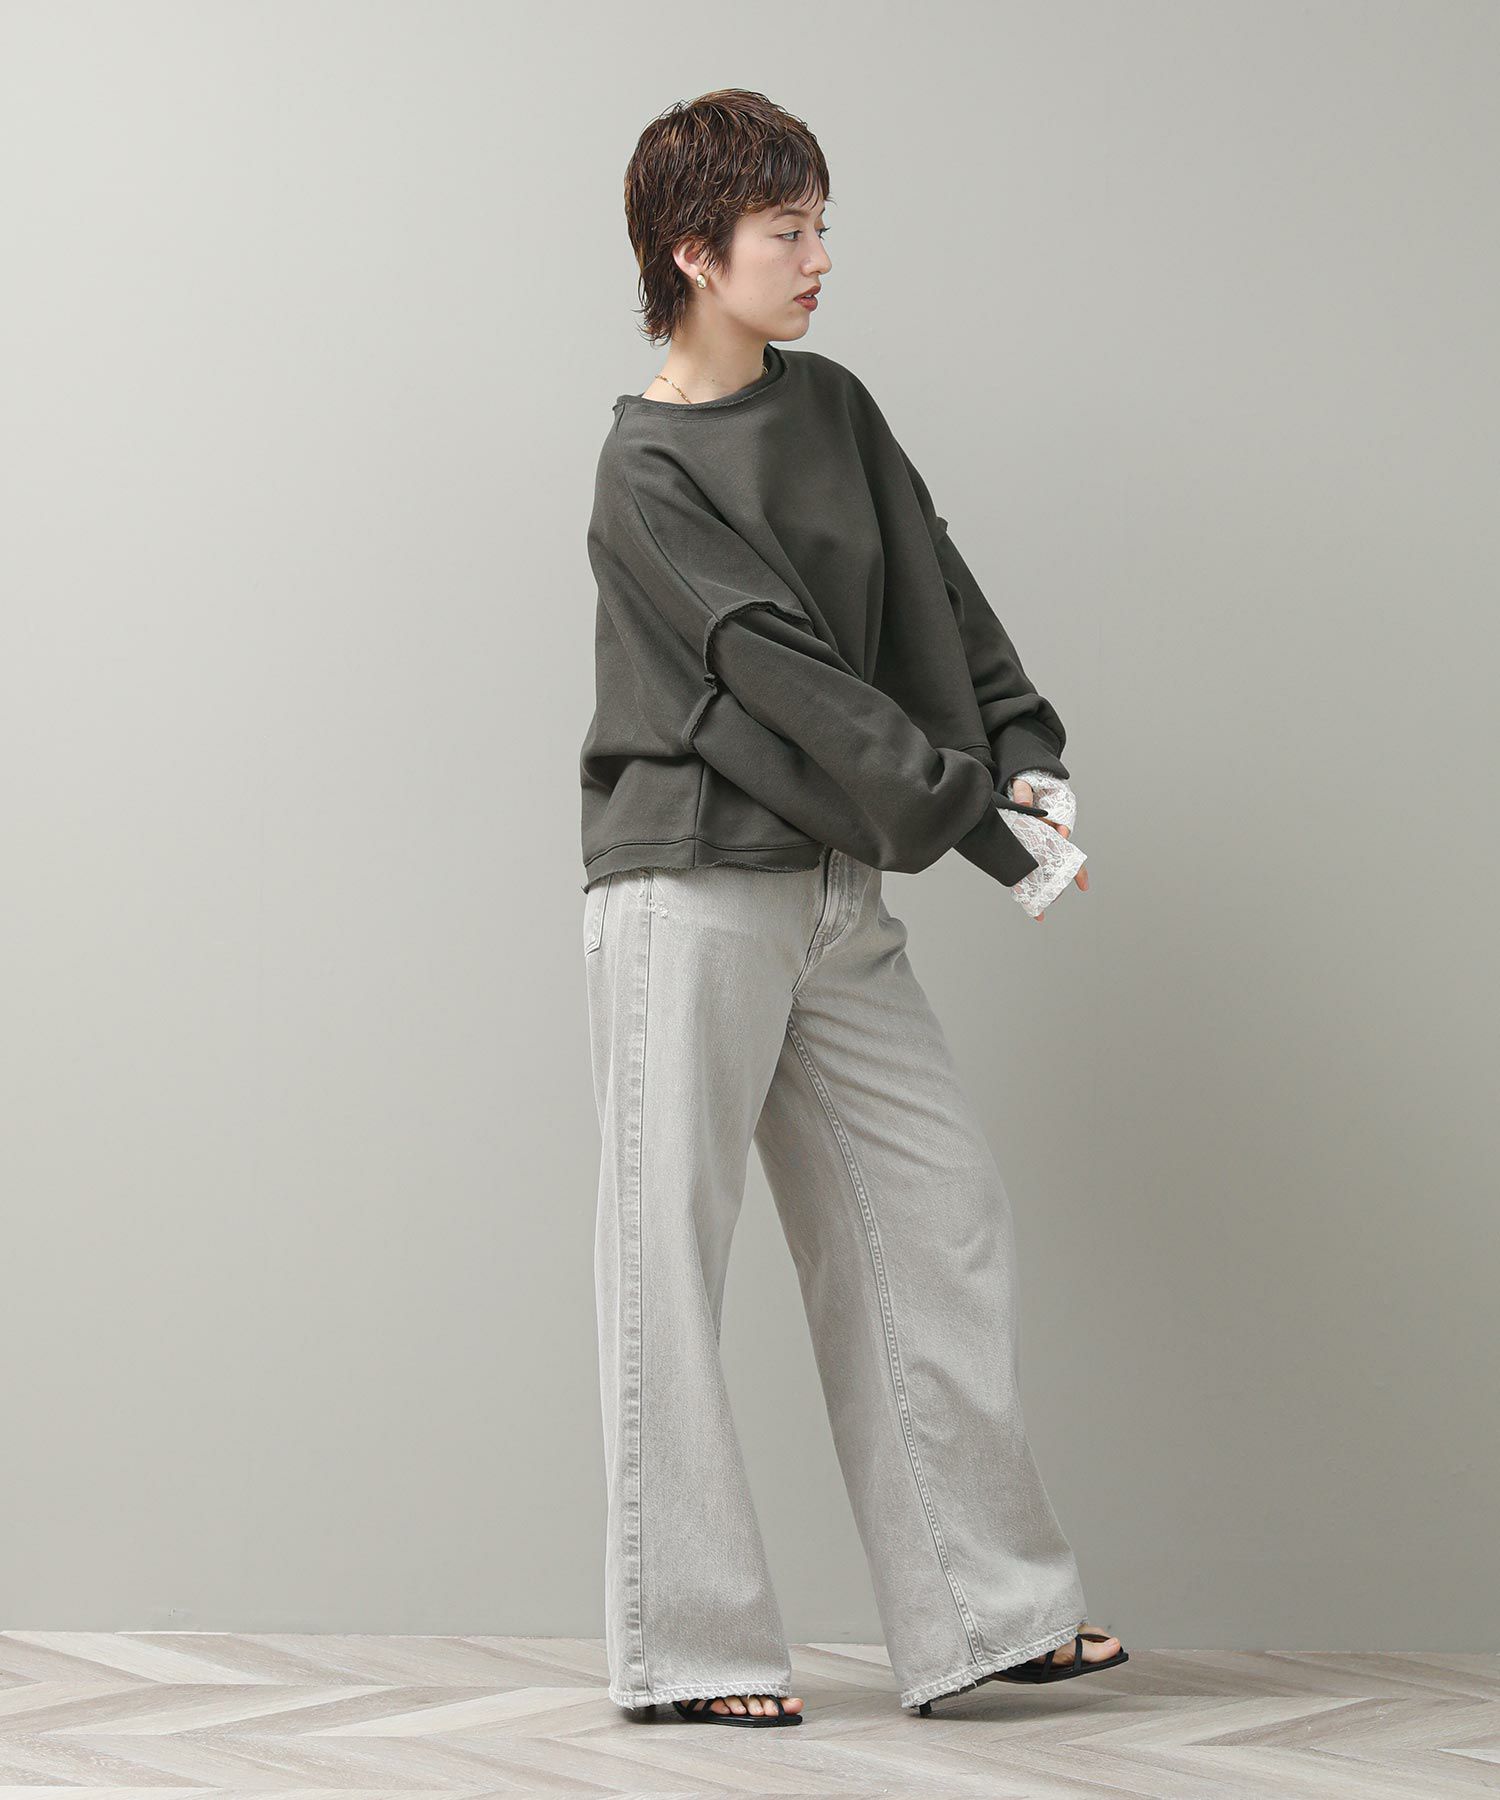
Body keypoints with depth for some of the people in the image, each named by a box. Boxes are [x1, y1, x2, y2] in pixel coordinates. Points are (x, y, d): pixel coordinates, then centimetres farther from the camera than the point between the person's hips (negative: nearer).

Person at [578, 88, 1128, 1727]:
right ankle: (683, 1639, 6)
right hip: (688, 895, -7)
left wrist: (1027, 761, -7)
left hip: (837, 894, 7)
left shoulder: (834, 410, 12)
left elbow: (936, 605, 9)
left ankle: (981, 1610, 12)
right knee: (671, 1254, -2)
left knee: (940, 1216, 5)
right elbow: (789, 677, -15)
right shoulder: (646, 474, -9)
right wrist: (976, 814, -16)